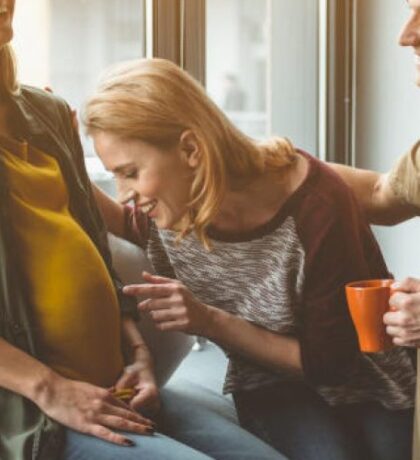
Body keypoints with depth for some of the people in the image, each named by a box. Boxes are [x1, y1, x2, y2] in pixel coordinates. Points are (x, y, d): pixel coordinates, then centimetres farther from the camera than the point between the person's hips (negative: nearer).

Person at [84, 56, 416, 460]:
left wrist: (209, 321, -28)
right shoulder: (169, 204, -15)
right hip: (272, 383, 2)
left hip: (363, 378, -1)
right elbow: (132, 227, 12)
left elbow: (327, 361, -19)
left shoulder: (316, 204, -28)